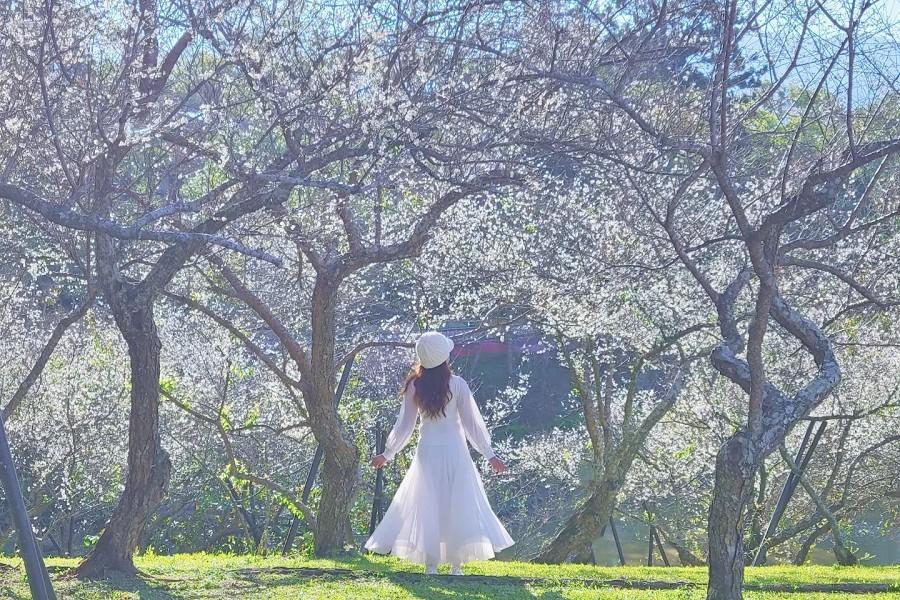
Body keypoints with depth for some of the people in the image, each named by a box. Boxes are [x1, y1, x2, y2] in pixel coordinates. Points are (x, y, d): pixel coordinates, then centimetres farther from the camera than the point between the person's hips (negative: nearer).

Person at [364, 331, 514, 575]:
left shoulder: (414, 386, -2)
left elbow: (404, 424, 3)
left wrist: (387, 454, 16)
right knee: (458, 506, 5)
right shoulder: (457, 384, -8)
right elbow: (472, 421, -4)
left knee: (426, 506, 6)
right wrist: (489, 454, 5)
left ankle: (430, 565, 4)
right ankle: (456, 565, 3)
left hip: (427, 452, 2)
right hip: (454, 450, -2)